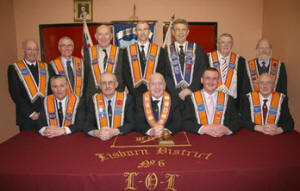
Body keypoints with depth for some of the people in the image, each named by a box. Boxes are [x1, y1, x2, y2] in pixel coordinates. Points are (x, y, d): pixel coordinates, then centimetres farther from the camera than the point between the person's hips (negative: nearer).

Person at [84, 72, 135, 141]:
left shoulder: (127, 99, -1)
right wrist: (97, 133, -21)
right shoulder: (93, 100, 4)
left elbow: (131, 124, -6)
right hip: (100, 140, 2)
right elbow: (87, 125, 0)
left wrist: (114, 132, -21)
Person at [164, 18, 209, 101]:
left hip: (194, 93, 0)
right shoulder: (166, 51, 7)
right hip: (173, 95, 0)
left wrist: (191, 89, -10)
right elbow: (165, 75, 0)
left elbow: (202, 72, 2)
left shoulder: (198, 49, 9)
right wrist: (177, 92, -11)